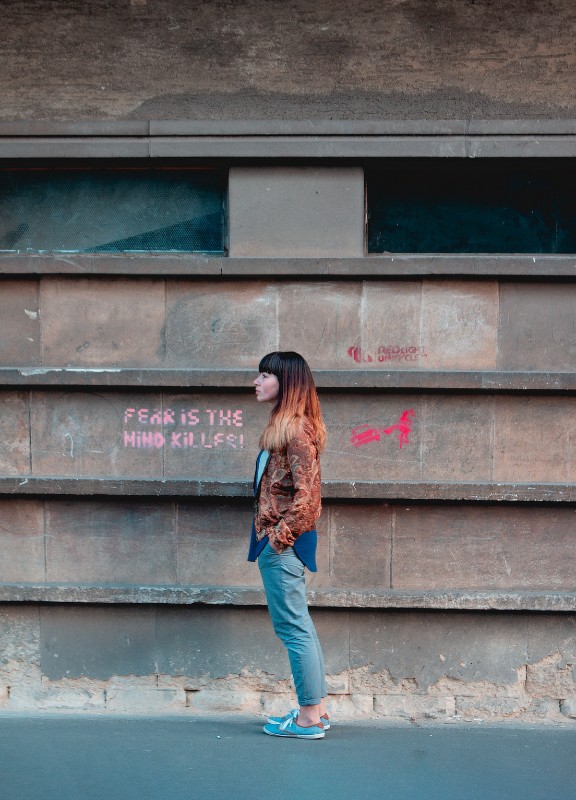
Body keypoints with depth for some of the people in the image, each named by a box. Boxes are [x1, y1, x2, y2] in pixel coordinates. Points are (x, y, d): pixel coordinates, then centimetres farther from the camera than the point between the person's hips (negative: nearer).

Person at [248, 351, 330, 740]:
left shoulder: (296, 428, -15)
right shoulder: (286, 425, 15)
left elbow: (306, 493, -20)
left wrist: (280, 535, -17)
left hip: (283, 543, -11)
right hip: (278, 539, 11)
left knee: (293, 626, -5)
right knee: (299, 624, 14)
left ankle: (309, 718, 0)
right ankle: (316, 707, 22)